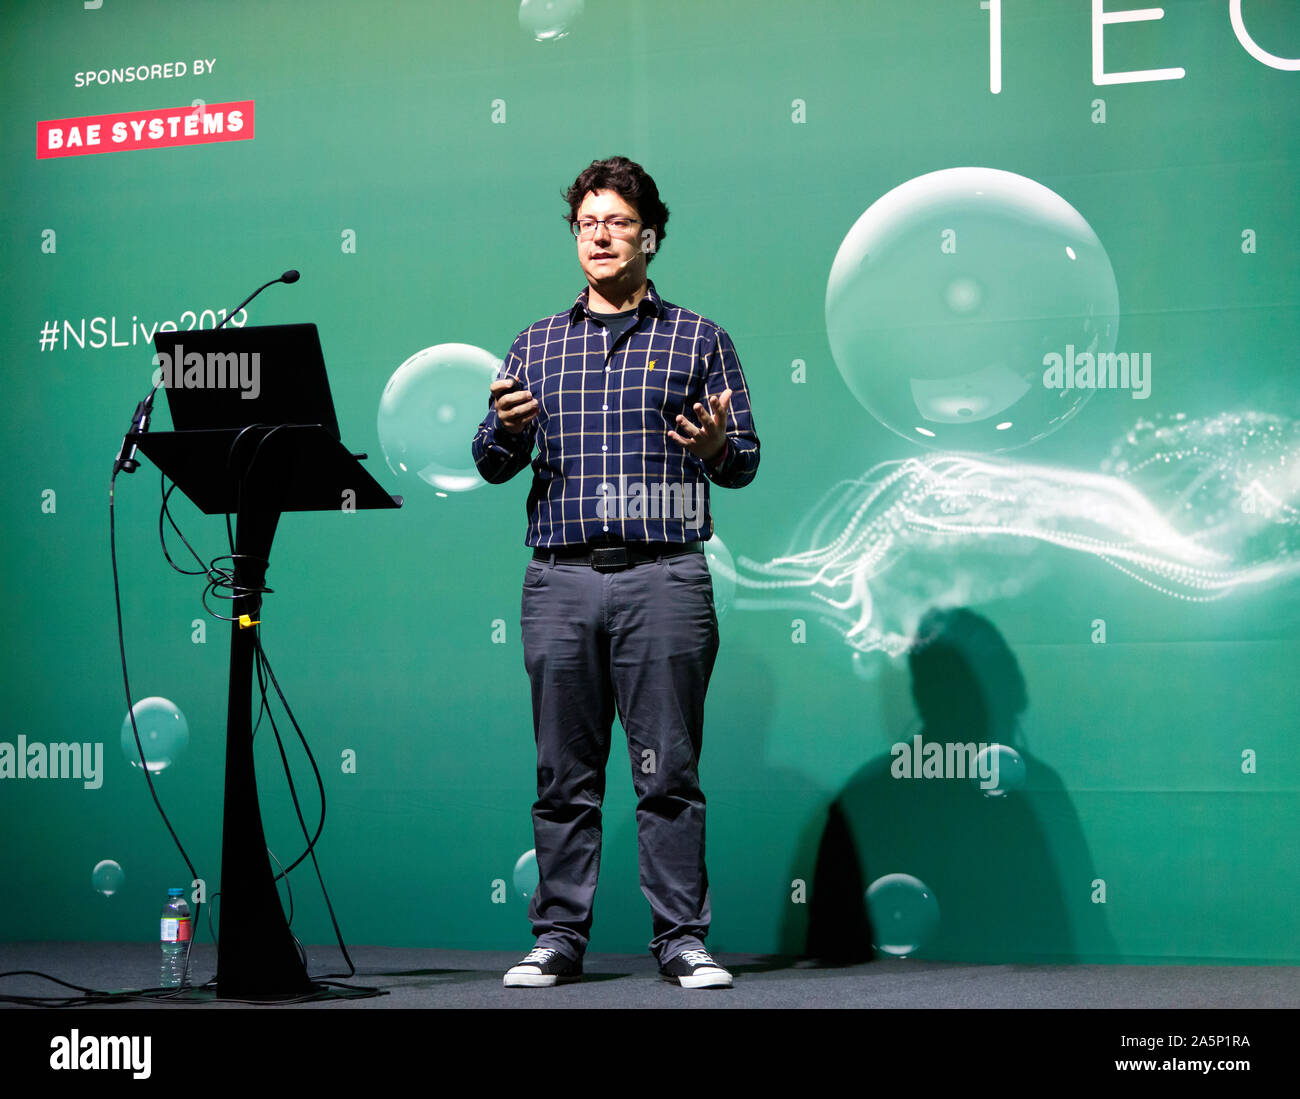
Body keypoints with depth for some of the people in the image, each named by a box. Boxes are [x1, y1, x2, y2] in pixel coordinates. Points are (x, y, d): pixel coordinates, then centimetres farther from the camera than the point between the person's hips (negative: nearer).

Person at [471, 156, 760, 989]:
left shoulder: (698, 341, 9)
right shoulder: (538, 344, 16)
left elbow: (745, 465, 7)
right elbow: (492, 465, 12)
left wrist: (718, 445, -16)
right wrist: (507, 430, -10)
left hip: (664, 575, -2)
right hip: (561, 577, 2)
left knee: (669, 770, -2)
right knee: (565, 773, 4)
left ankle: (683, 938, 4)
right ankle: (559, 938, 11)